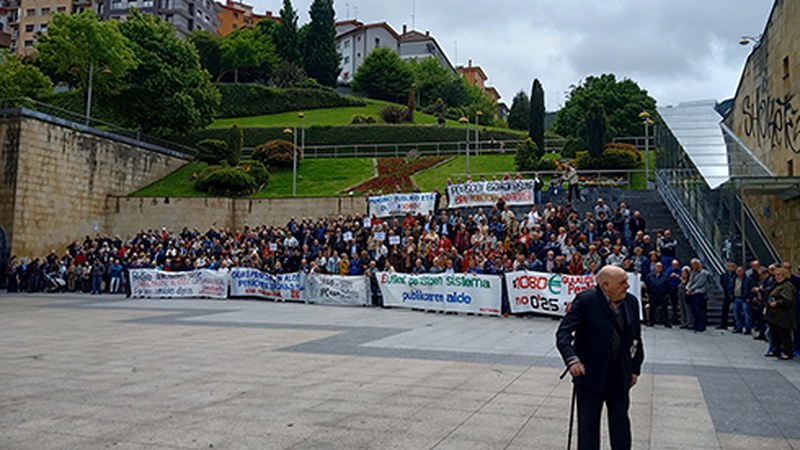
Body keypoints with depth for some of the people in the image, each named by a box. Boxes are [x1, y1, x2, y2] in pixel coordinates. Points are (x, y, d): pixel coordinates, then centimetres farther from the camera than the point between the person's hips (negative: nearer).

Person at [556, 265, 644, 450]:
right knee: (588, 427, 9)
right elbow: (563, 332, -18)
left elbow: (636, 338, 10)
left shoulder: (631, 302, 0)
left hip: (620, 378, 4)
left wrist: (635, 369, 11)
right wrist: (572, 359, -32)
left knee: (621, 426, 16)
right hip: (590, 376, -4)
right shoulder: (585, 301, -16)